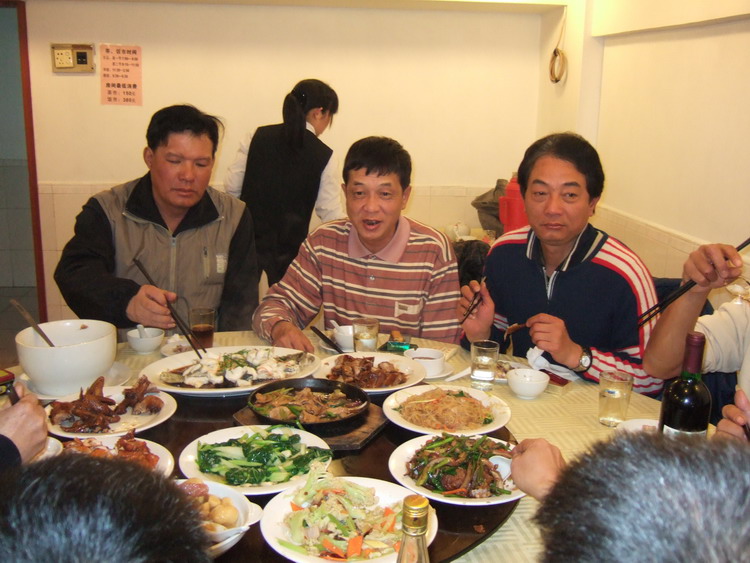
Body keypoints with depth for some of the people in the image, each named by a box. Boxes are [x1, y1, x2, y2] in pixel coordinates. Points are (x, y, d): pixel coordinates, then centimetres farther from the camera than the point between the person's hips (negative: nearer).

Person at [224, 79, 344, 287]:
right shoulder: (323, 156, -6)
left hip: (246, 240, 3)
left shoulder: (257, 137, 1)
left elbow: (232, 187, 1)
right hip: (287, 252, -2)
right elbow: (330, 213, -4)